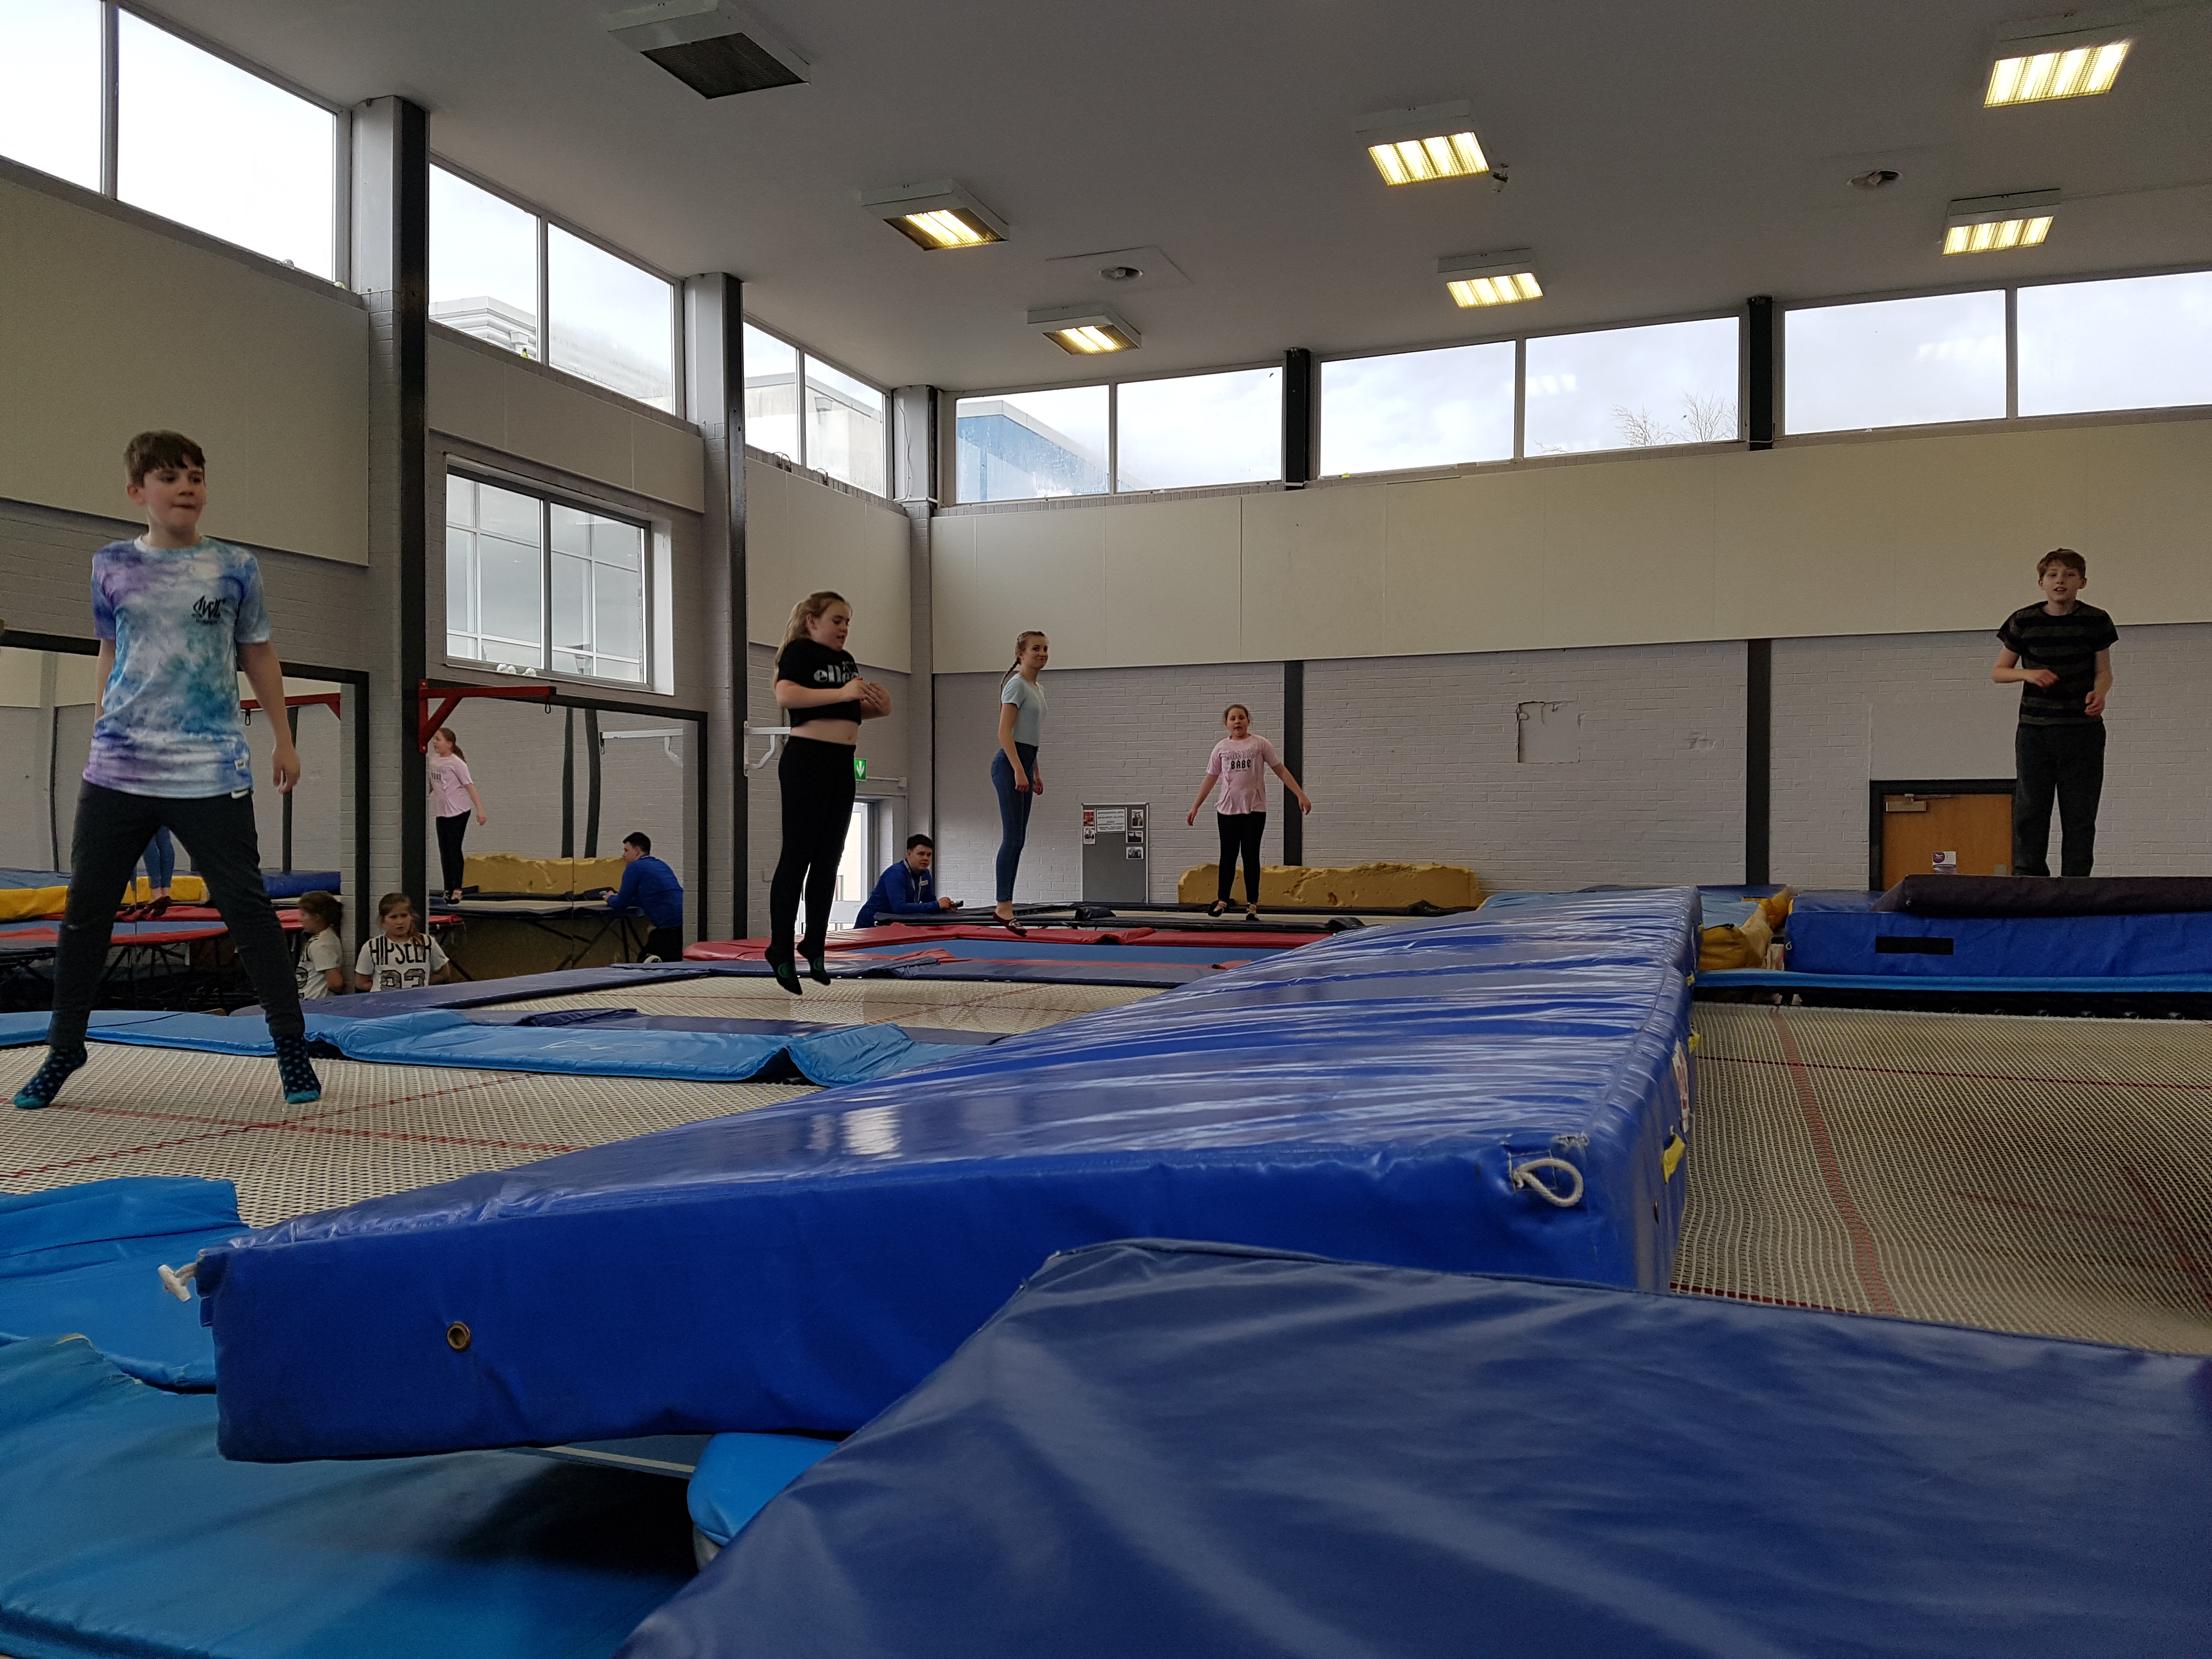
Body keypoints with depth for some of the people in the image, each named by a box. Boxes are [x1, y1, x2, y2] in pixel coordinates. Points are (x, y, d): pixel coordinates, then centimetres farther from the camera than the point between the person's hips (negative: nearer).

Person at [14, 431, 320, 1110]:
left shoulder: (235, 567, 4)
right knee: (86, 907, 7)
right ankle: (64, 1047, 24)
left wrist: (284, 740, 11)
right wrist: (106, 733, 16)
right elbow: (110, 655, 18)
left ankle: (291, 1046, 7)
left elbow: (258, 655, 12)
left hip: (213, 772, -2)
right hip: (118, 769, 2)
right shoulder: (112, 566, 9)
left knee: (246, 905, -4)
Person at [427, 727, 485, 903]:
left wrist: (480, 810, -23)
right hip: (442, 812, 7)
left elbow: (469, 786, -15)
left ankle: (457, 890, -1)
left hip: (458, 811, -7)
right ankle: (448, 890, 13)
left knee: (454, 850, -6)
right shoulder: (433, 761, 8)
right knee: (444, 851, 8)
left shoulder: (457, 763, -12)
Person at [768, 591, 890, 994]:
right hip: (807, 760, -8)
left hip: (842, 764, 8)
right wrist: (842, 692, -30)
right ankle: (781, 953, -2)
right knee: (797, 856, -6)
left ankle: (816, 948, 18)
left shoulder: (846, 659, 18)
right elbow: (785, 696, -23)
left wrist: (880, 706, 4)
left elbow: (856, 709, 26)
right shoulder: (800, 651, -6)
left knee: (829, 858, 10)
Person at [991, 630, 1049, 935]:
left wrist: (1036, 773, 22)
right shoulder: (1017, 685, -9)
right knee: (1013, 837, -12)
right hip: (1009, 764, -9)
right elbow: (1004, 732, -17)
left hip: (1025, 762, 9)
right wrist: (1018, 770, -22)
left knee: (1017, 839, 7)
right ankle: (1004, 906, -10)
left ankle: (1005, 904, 9)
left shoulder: (1037, 689, 19)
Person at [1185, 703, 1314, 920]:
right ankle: (1222, 900, 21)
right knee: (1228, 855, 8)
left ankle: (1252, 905, 5)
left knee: (1251, 855, 1)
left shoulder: (1260, 744, 0)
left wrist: (1301, 795, -4)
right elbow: (1210, 779, 11)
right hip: (1227, 810, 2)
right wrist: (1195, 807, 10)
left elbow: (1281, 771, 2)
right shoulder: (1221, 748, 5)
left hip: (1255, 810, -2)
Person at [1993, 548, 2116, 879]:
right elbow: (1998, 672, 7)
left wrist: (2099, 693, -15)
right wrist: (2028, 674, -13)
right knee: (2029, 810, -1)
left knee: (2080, 813, 2)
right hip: (2034, 729, 0)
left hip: (2083, 730, 0)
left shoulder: (2096, 621, 2)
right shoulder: (2023, 621, 1)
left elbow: (2103, 671, 6)